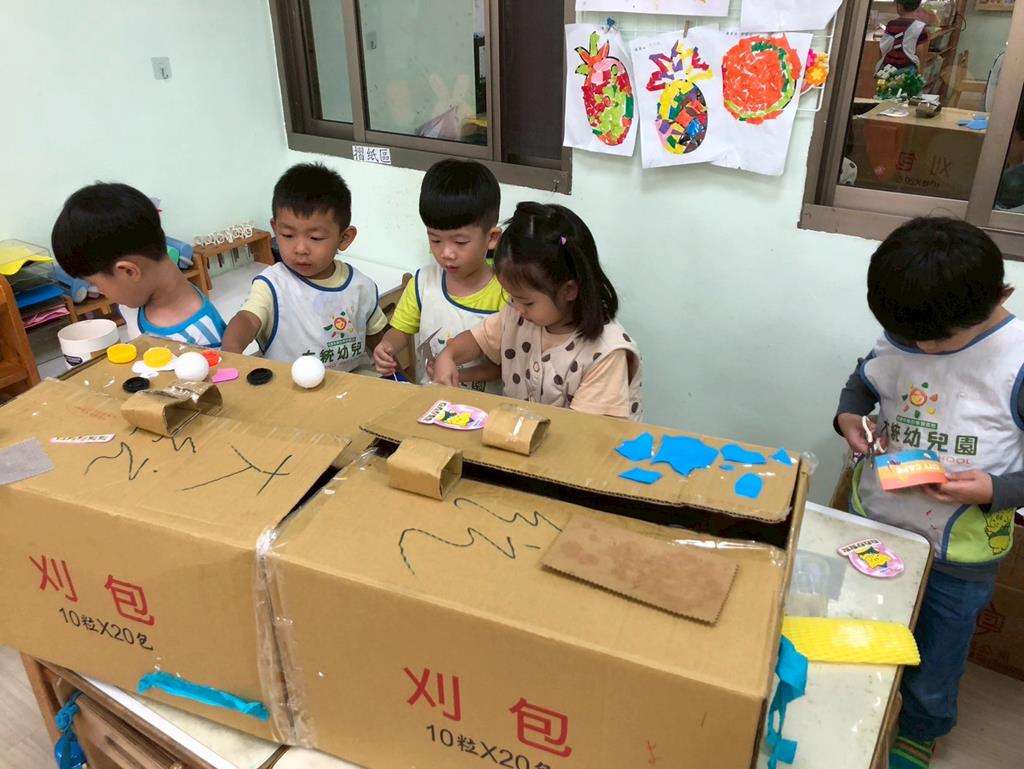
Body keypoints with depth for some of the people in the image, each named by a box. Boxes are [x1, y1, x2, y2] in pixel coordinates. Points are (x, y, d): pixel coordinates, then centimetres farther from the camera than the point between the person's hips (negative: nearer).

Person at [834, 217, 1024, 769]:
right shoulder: (900, 337, -9)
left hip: (957, 556, -3)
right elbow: (863, 381, 12)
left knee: (932, 672, 20)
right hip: (871, 524, 4)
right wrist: (849, 416, -8)